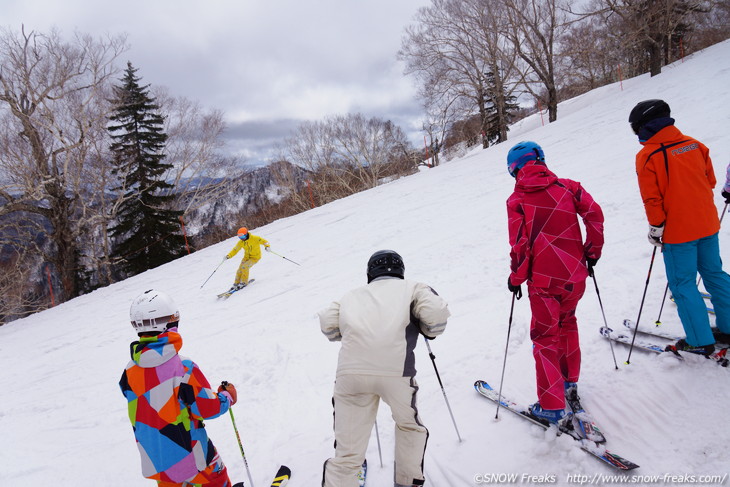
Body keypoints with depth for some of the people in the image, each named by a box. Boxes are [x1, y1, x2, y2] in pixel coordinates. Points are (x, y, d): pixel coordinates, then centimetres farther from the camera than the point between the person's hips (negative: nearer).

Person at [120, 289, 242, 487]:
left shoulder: (130, 372, -8)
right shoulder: (182, 367, -25)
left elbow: (143, 408, 7)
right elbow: (208, 408, -18)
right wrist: (227, 396, 2)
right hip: (191, 457, -5)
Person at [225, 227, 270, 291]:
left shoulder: (254, 238, -20)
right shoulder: (241, 242, -5)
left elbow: (264, 241, -17)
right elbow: (235, 249, 3)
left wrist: (267, 247, -37)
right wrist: (228, 255, -10)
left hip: (255, 257, -5)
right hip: (247, 257, 5)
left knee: (244, 267, -24)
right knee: (239, 270, -6)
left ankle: (244, 282, -8)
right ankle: (236, 284, 12)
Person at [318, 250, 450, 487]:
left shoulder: (353, 295, 28)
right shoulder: (410, 287, 21)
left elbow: (328, 322, 13)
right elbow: (436, 312, 2)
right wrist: (429, 331, 22)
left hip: (351, 370, 2)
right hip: (395, 368, -1)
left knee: (348, 452, 8)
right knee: (409, 426, 29)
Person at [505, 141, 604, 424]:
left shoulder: (517, 200, -7)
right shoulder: (567, 187, 2)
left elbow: (519, 245, -11)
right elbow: (594, 214, -5)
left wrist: (516, 279, 1)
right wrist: (592, 252, 8)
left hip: (543, 280, -4)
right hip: (575, 274, 4)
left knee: (545, 337, 7)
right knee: (567, 323, 26)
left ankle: (552, 406, 10)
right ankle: (569, 382, 38)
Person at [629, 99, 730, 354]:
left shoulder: (647, 156, -15)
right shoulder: (695, 144, 4)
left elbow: (652, 198, -15)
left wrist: (656, 227, -4)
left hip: (678, 232, -6)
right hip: (707, 224, 7)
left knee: (683, 284, 4)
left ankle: (701, 341, 10)